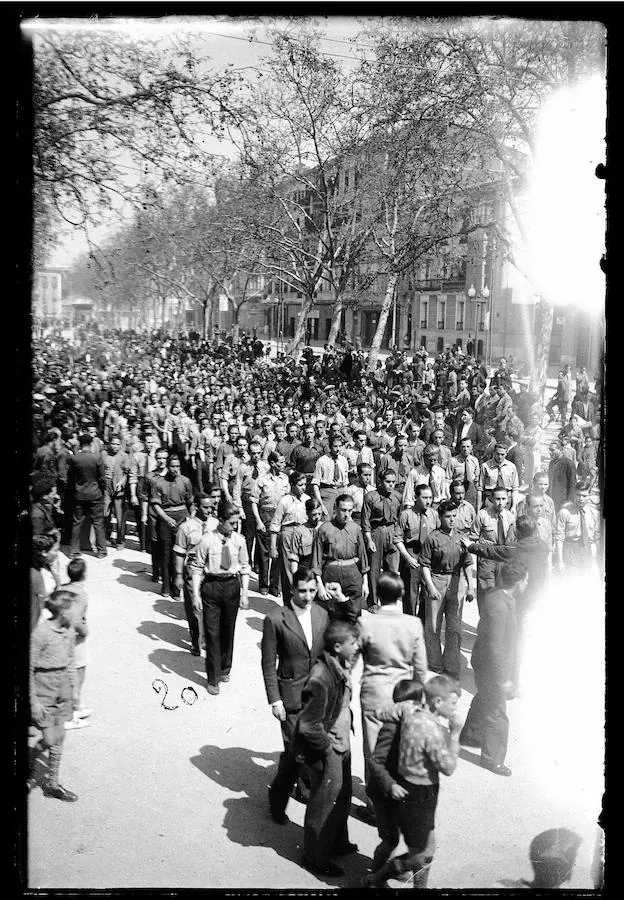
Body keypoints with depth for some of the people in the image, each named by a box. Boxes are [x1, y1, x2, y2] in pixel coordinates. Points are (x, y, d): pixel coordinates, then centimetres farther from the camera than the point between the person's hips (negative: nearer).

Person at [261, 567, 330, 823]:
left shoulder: (322, 615, 2)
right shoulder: (275, 619, -13)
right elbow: (268, 664, -9)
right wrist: (274, 701, -10)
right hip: (292, 694, -5)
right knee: (294, 749, -4)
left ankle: (305, 786, 35)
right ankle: (277, 799, 17)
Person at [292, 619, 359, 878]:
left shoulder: (341, 668, -3)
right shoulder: (320, 680, -32)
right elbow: (308, 726, -31)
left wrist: (345, 735, 12)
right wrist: (326, 748, -18)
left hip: (341, 745, 9)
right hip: (327, 752, -9)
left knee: (342, 798, 26)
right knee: (324, 806, 10)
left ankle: (337, 843, 48)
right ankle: (315, 858, 31)